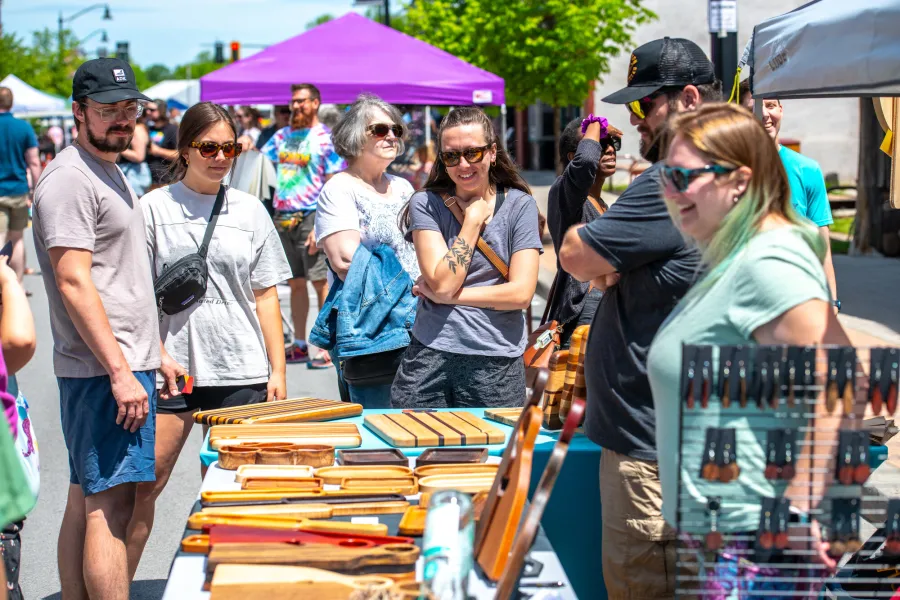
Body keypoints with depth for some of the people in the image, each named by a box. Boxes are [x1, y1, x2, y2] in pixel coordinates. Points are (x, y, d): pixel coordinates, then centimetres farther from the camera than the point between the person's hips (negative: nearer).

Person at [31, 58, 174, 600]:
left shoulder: (111, 171, 18)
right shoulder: (69, 179, -13)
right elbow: (74, 283, -20)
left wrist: (157, 352, 23)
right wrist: (121, 372, -22)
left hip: (125, 363, 10)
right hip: (105, 371, -10)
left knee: (85, 502, 12)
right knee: (110, 506, -10)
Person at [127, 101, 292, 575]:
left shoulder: (249, 210, 10)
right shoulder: (154, 207, 3)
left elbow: (265, 296, 11)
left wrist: (277, 370, 6)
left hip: (241, 372, 2)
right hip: (170, 370, -2)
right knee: (145, 481, -3)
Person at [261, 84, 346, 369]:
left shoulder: (326, 138, -4)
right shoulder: (282, 136, 16)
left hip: (310, 217, -6)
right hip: (283, 217, 6)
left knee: (321, 281, -6)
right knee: (295, 283, 11)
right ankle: (299, 346, 17)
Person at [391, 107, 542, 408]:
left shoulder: (519, 205, 3)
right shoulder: (426, 203, 2)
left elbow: (521, 293, -6)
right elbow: (443, 282, -10)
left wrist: (447, 295, -8)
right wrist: (474, 217, -6)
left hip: (496, 364, 0)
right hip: (431, 356, 0)